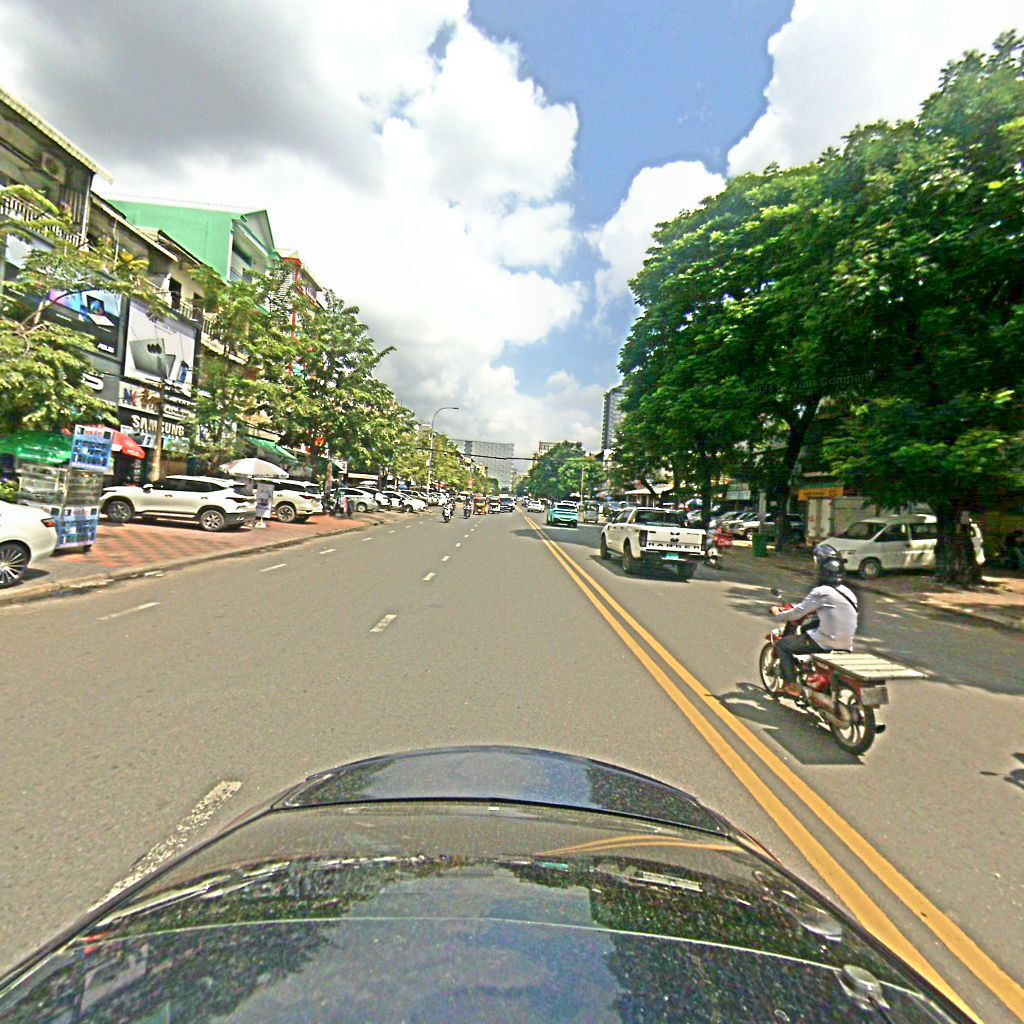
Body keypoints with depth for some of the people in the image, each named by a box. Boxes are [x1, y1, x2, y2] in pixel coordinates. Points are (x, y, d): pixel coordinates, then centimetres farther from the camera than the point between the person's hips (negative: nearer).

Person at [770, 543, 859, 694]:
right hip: (847, 645, 8)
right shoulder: (847, 591, 8)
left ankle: (790, 684, 1)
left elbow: (796, 614, -13)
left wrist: (778, 614, 6)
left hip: (826, 643, -8)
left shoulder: (821, 592, -16)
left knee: (783, 645, 4)